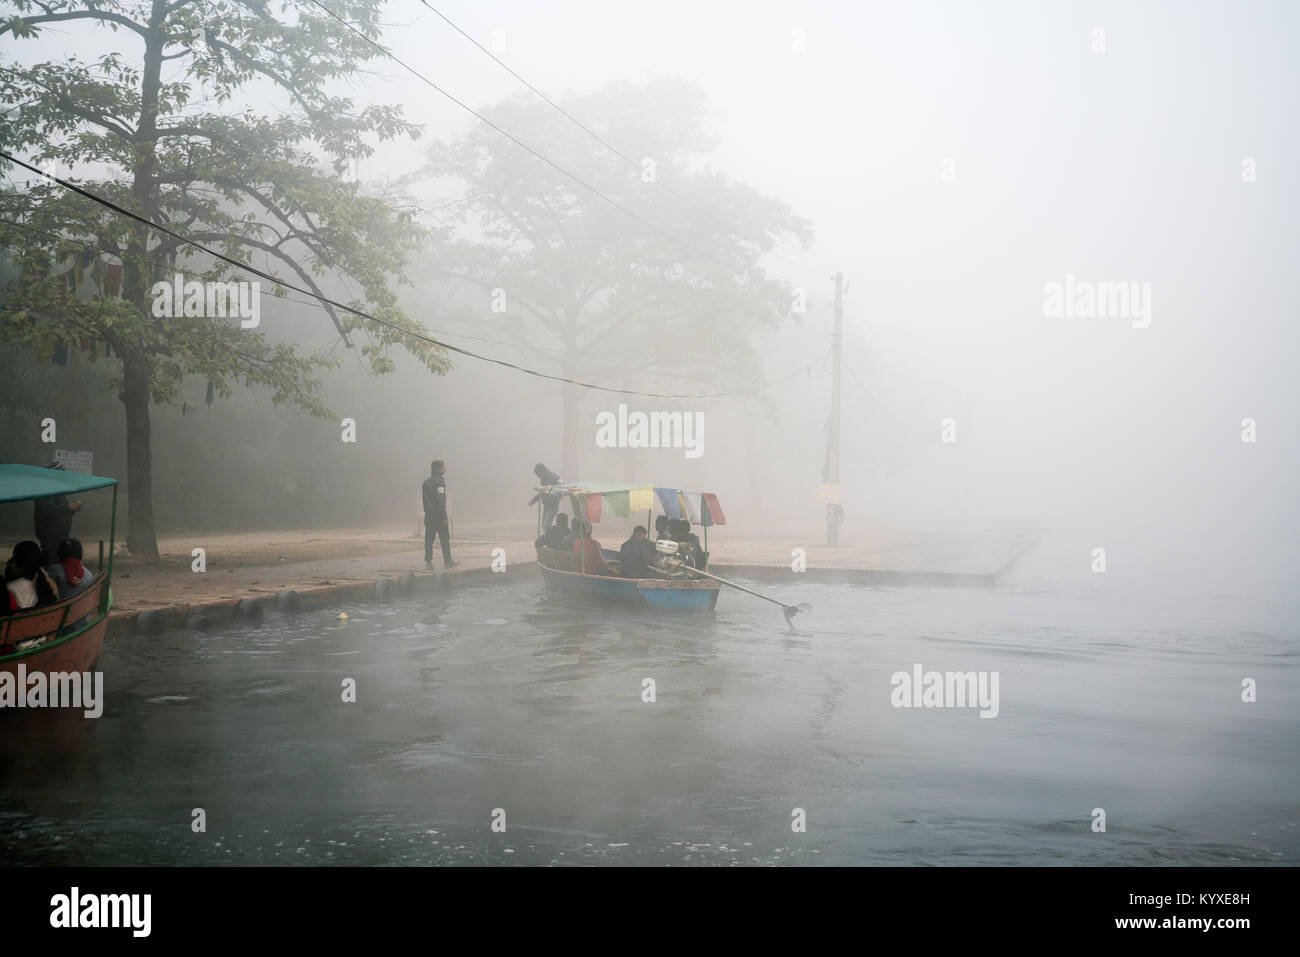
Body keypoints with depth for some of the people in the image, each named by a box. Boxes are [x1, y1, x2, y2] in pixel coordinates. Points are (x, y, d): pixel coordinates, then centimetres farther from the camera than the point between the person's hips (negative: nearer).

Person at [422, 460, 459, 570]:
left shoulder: (426, 482, 14)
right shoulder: (439, 482, -12)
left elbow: (425, 500, 16)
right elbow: (440, 501, -17)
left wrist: (427, 512, 18)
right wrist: (444, 516, -16)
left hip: (428, 515, 8)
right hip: (438, 514, -8)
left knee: (429, 538, 5)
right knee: (445, 537, -1)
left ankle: (428, 562, 2)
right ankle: (447, 561, -1)